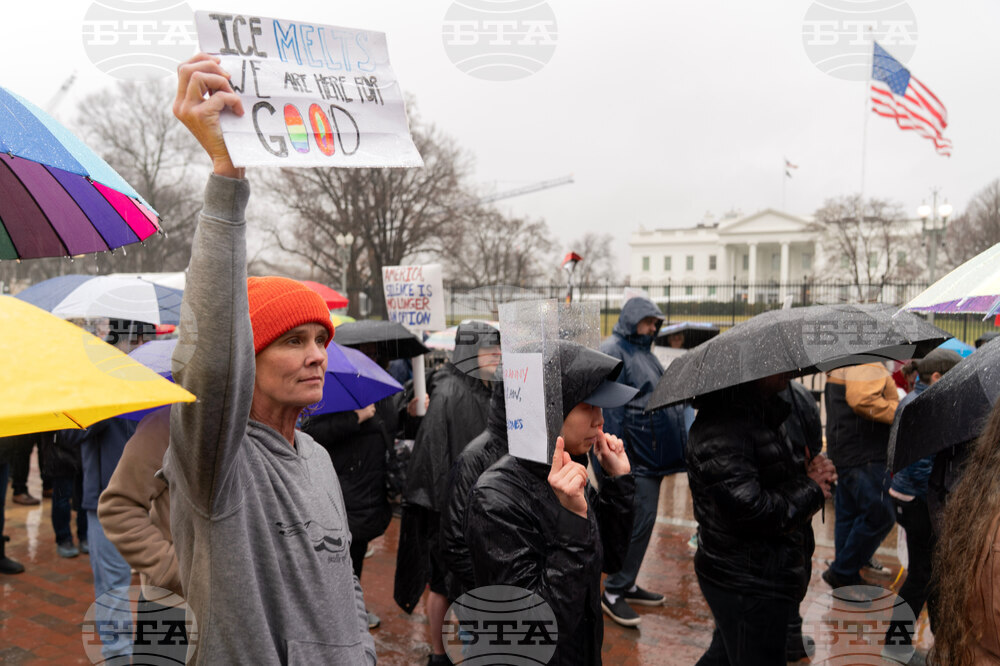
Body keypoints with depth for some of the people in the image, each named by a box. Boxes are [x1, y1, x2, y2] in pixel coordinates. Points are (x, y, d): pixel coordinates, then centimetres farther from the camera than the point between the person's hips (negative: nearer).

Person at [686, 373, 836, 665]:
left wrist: (811, 470, 0)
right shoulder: (721, 428, -25)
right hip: (746, 584, -10)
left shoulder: (764, 413, 9)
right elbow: (748, 509, -30)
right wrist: (810, 490, -15)